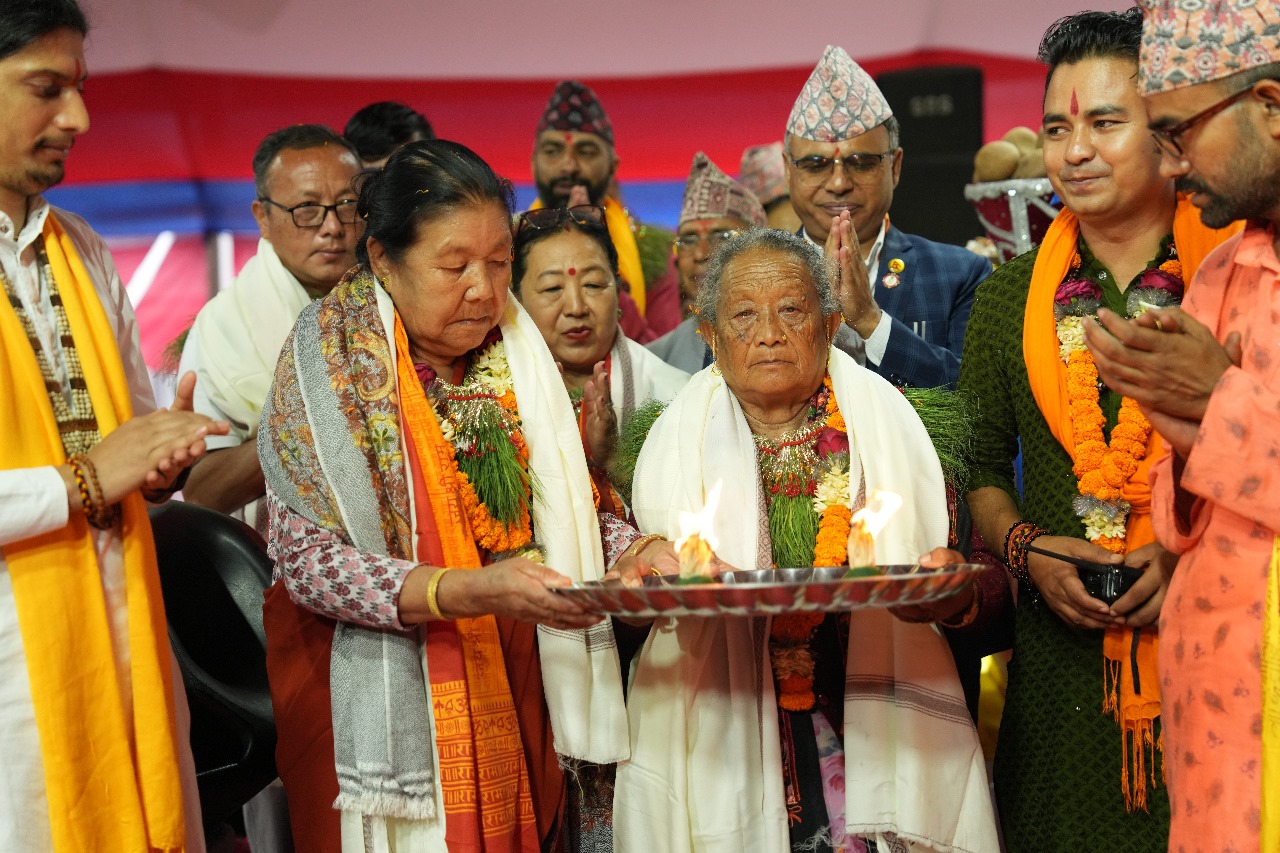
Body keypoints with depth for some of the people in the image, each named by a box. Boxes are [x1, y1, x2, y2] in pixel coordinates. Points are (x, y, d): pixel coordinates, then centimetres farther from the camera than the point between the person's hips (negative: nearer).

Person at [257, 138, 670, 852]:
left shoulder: (517, 353, 3)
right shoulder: (332, 360, -10)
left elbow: (562, 512, 10)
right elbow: (307, 559, -17)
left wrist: (633, 553, -11)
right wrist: (471, 591, -29)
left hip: (513, 683, 4)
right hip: (377, 699, -4)